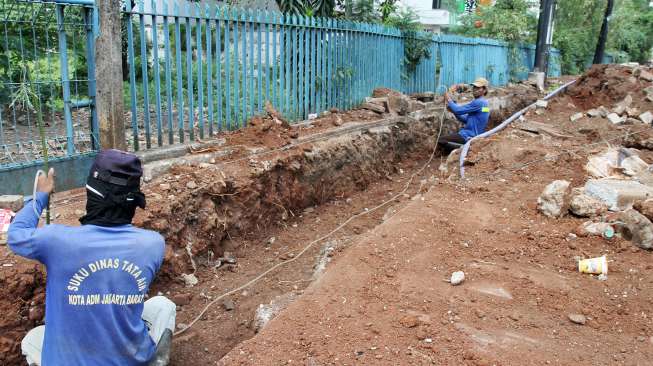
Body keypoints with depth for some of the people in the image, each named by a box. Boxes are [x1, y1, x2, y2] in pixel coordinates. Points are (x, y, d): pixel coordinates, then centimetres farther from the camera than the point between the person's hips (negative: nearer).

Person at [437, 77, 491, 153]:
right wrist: (452, 108, 3)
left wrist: (449, 100, -3)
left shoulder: (478, 102, -18)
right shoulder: (484, 103, 14)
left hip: (469, 136, -11)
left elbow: (458, 110, -18)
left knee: (441, 140, -19)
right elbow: (466, 119, 14)